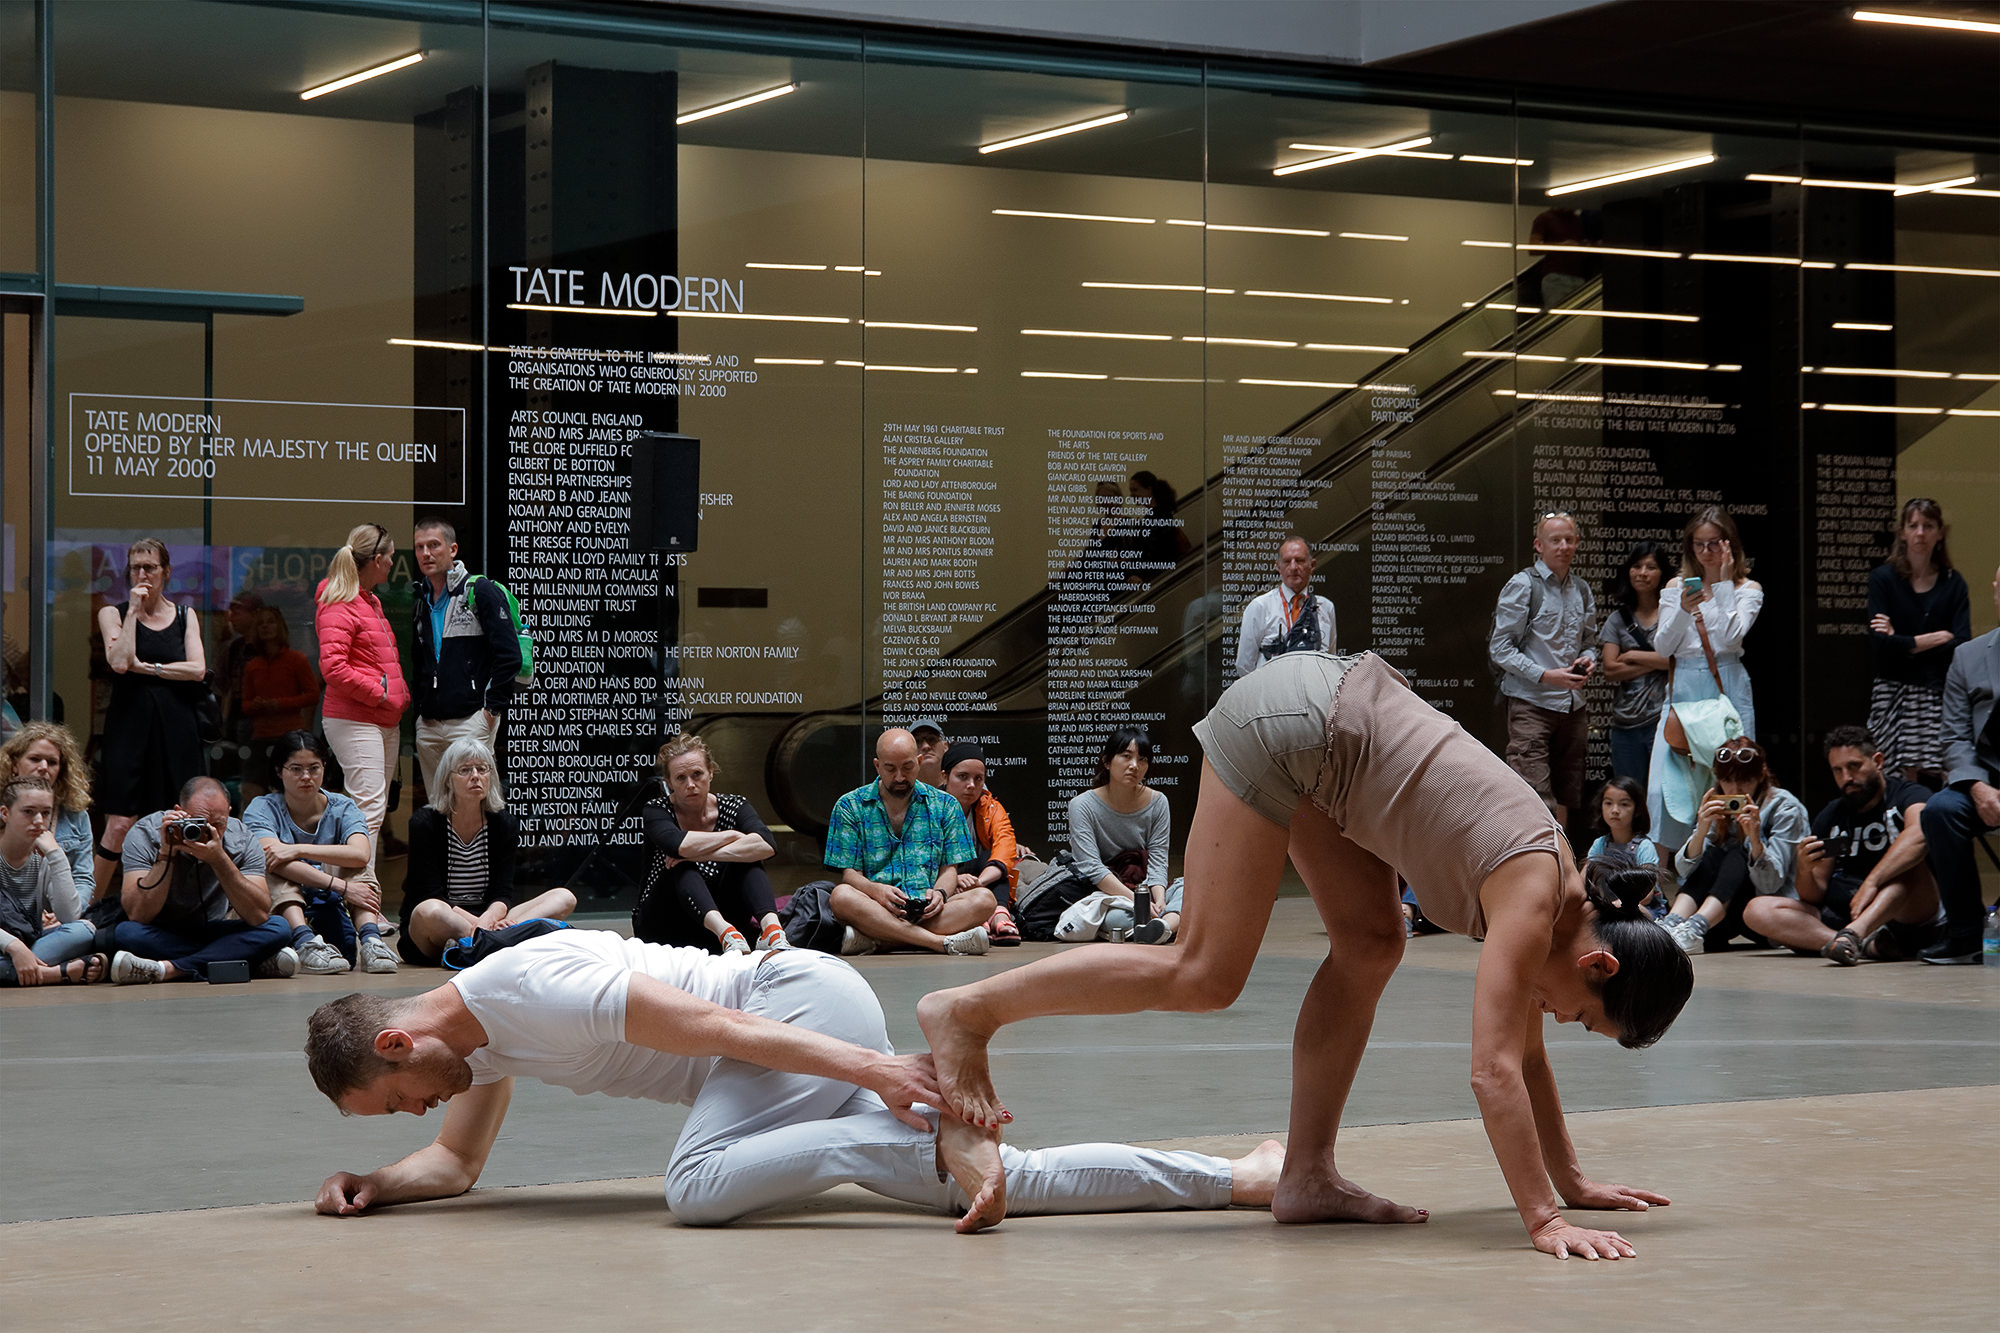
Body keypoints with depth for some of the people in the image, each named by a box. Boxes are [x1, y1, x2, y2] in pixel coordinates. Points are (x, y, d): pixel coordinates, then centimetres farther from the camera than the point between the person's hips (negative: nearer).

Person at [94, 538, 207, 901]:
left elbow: (197, 669, -1)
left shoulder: (185, 616, 12)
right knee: (119, 826, -8)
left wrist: (147, 667, -8)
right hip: (129, 725, -2)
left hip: (176, 728, 3)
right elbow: (119, 662, -12)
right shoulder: (113, 613, 6)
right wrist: (134, 610, -8)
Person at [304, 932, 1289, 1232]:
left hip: (803, 997, -9)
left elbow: (707, 1022, -24)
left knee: (701, 1187, -29)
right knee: (989, 1186, -4)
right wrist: (370, 1185, 5)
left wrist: (867, 1068, -29)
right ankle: (1235, 1179, -11)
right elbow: (455, 1165, 25)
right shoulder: (477, 1043, 13)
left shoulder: (524, 990, -19)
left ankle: (939, 1133, -24)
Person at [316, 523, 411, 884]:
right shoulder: (339, 605, -12)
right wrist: (378, 692, -16)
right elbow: (333, 667, -22)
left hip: (387, 722, 10)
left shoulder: (371, 601, 20)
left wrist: (401, 696, 15)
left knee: (375, 807, 9)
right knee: (368, 806, -14)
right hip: (355, 722, -10)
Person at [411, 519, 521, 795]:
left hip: (470, 720, -6)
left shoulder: (481, 592, -4)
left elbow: (509, 656, -9)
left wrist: (492, 708, -9)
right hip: (428, 725, 7)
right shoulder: (418, 600, 15)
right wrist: (416, 704, 12)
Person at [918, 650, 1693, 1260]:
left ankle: (1307, 1176, 8)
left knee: (1369, 947, 6)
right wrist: (1543, 1221, -26)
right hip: (1291, 722, -9)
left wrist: (1570, 1184, 19)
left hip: (1332, 713, 9)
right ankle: (967, 1011, 0)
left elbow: (1526, 1054, 17)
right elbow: (1493, 1071, -24)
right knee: (1205, 974, -7)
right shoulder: (1532, 899, -17)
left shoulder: (1552, 879, 6)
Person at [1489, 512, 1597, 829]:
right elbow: (1500, 649, -7)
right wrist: (1546, 675, -16)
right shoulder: (1523, 585, -4)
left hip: (1572, 706, 6)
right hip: (1531, 704, -6)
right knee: (1535, 801, -15)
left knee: (1564, 798, 7)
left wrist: (1588, 659, 1)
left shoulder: (1581, 590, 15)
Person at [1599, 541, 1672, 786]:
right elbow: (1610, 670, 2)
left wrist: (1634, 656, -2)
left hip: (1664, 718, -4)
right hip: (1625, 720, 4)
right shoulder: (1618, 619, 13)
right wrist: (1656, 662, -5)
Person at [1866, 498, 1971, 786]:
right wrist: (1936, 638, -6)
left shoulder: (1953, 584, 9)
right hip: (1894, 692, -2)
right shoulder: (1882, 578, 3)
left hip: (1939, 694, 2)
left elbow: (1961, 644, -2)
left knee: (1933, 778, -8)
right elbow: (1880, 642, -9)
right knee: (1901, 780, -11)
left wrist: (1905, 643, -6)